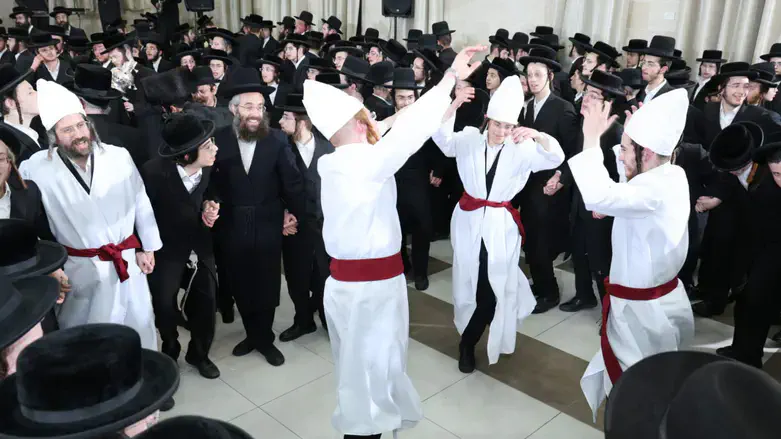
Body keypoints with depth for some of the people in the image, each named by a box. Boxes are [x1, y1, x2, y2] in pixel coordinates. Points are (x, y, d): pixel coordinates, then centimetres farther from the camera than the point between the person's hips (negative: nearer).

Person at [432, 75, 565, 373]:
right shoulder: (470, 138, -3)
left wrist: (537, 135, -37)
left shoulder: (521, 148, -6)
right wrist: (454, 106, -33)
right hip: (469, 220, 1)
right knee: (469, 281, 13)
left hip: (501, 225, -1)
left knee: (495, 284, 1)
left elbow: (555, 158, -18)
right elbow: (442, 139, -18)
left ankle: (467, 344, 22)